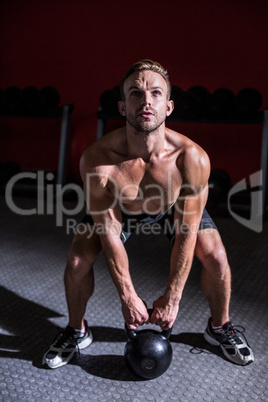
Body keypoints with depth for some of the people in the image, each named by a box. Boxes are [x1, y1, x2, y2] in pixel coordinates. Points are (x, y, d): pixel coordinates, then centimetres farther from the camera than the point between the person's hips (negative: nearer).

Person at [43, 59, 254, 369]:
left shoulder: (191, 158, -38)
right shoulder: (96, 160, -37)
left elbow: (185, 235, -27)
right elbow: (109, 234, -25)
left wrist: (171, 299, -20)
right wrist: (127, 297, -19)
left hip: (174, 205, 1)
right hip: (118, 207, 0)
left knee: (216, 258, -12)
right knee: (77, 262, -12)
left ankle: (220, 327, 20)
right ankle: (76, 331, 19)